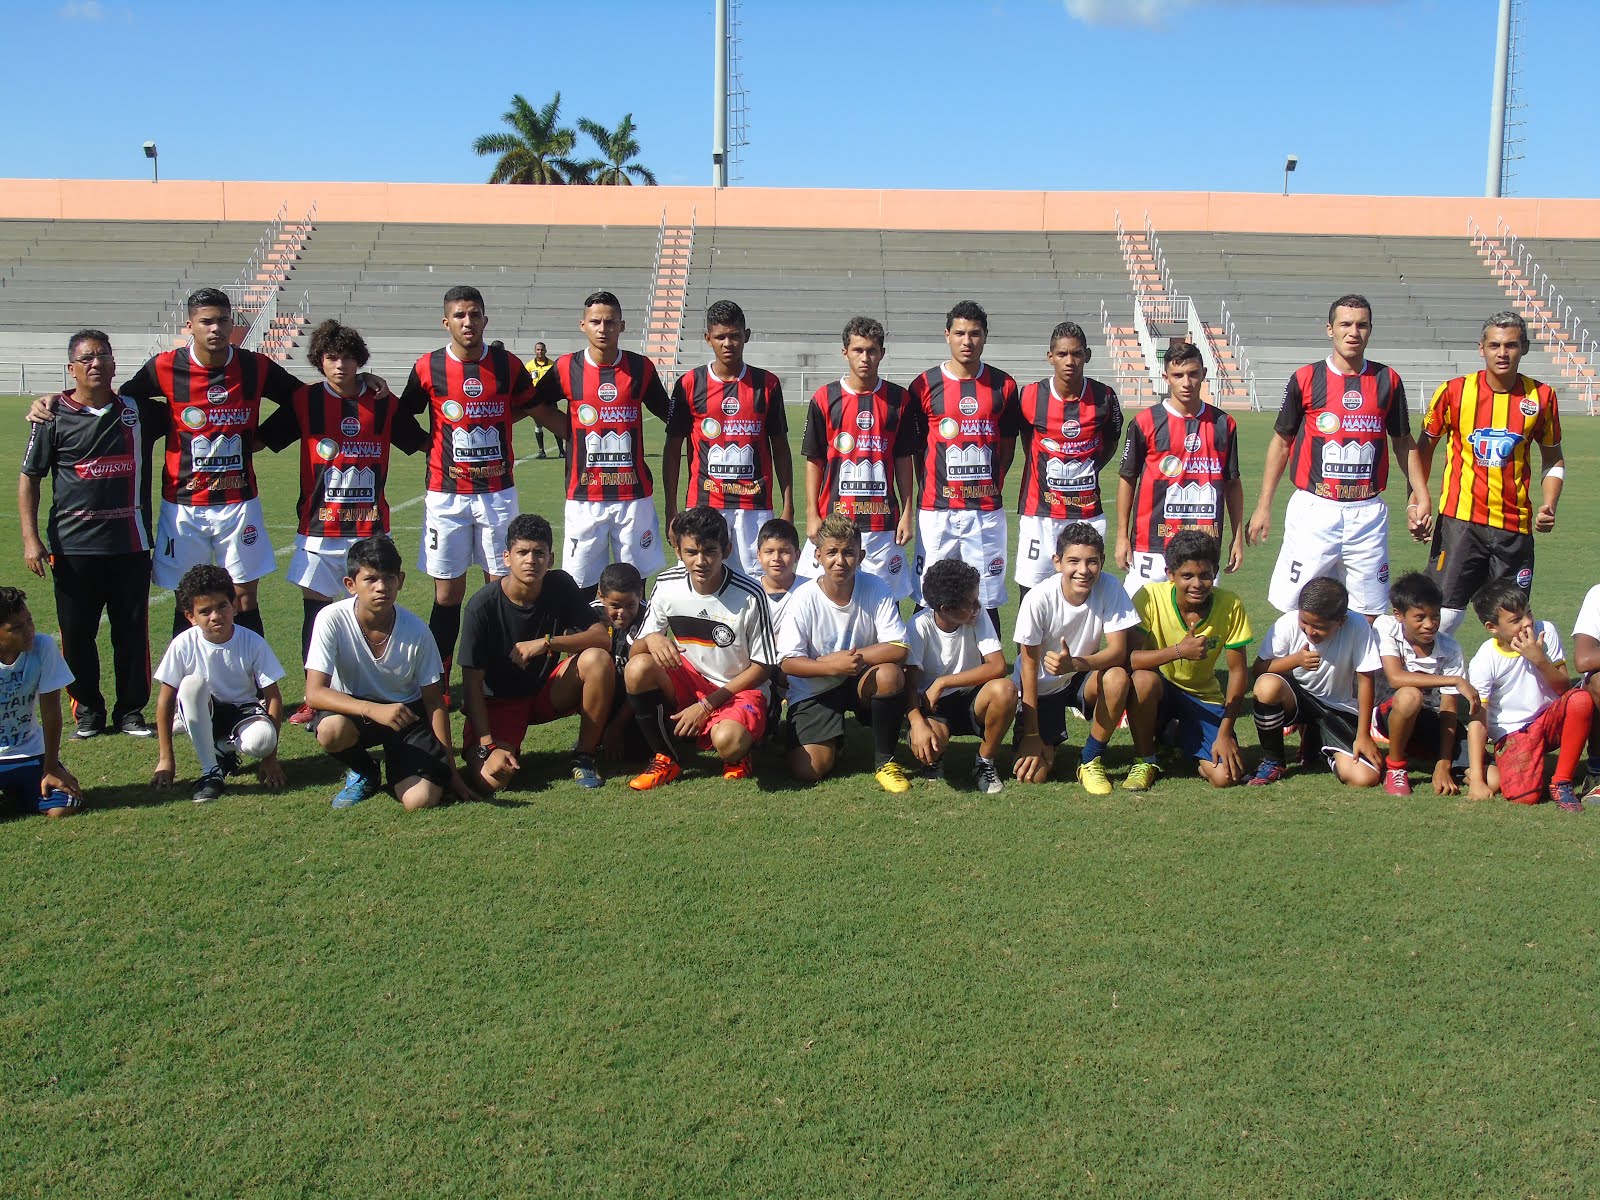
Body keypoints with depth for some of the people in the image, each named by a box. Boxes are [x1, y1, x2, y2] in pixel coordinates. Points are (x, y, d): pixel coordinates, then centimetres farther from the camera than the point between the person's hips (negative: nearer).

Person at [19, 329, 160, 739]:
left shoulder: (138, 410, 7)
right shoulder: (54, 416, 2)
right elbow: (29, 478, 4)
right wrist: (30, 538, -4)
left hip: (131, 543, 1)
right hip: (73, 546, -1)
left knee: (133, 630, 5)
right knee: (77, 633, 4)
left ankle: (131, 711, 18)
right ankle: (88, 712, 18)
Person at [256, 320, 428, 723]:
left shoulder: (383, 403, 3)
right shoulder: (305, 401, 2)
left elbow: (424, 443, 14)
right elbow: (256, 439, 7)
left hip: (370, 528, 0)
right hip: (318, 529, 0)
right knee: (315, 610, 2)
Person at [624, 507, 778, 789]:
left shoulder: (750, 595, -17)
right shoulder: (667, 585, -7)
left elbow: (762, 667, -9)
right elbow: (636, 650, -1)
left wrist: (706, 705, -15)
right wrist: (650, 639, -27)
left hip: (739, 689, -4)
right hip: (688, 683, 4)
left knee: (728, 741, -38)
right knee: (638, 668, -27)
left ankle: (737, 756, 3)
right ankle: (666, 759, -6)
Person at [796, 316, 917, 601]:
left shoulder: (898, 399, 5)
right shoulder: (824, 398, 2)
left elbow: (903, 460, 9)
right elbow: (813, 460, 4)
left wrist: (908, 513, 4)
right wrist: (812, 515, -1)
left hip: (883, 522, 1)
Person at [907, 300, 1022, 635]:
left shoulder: (1003, 385, 6)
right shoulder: (925, 385, 2)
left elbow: (1008, 443, 13)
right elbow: (914, 447, 8)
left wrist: (993, 484, 4)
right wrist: (928, 489, 2)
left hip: (987, 510, 1)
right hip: (937, 510, -1)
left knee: (987, 602, 4)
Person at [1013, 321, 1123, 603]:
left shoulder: (1104, 397, -3)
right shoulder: (1030, 396, -5)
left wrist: (1088, 471, 8)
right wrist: (1044, 472, 8)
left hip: (1088, 513, 1)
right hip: (1039, 513, -1)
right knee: (1030, 592, 0)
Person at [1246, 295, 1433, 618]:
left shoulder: (1387, 380, 6)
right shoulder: (1306, 379, 0)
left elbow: (1403, 442, 15)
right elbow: (1281, 441, 6)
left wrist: (1421, 495, 5)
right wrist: (1263, 505, 3)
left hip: (1368, 512, 2)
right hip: (1314, 509, -2)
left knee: (1370, 614, 5)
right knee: (1295, 609, -3)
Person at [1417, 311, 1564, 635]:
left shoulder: (1541, 397, 4)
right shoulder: (1454, 392, -2)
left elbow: (1554, 460, 15)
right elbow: (1424, 448, 10)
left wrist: (1549, 506, -1)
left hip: (1515, 526, 2)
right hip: (1459, 521, -2)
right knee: (1444, 616, -8)